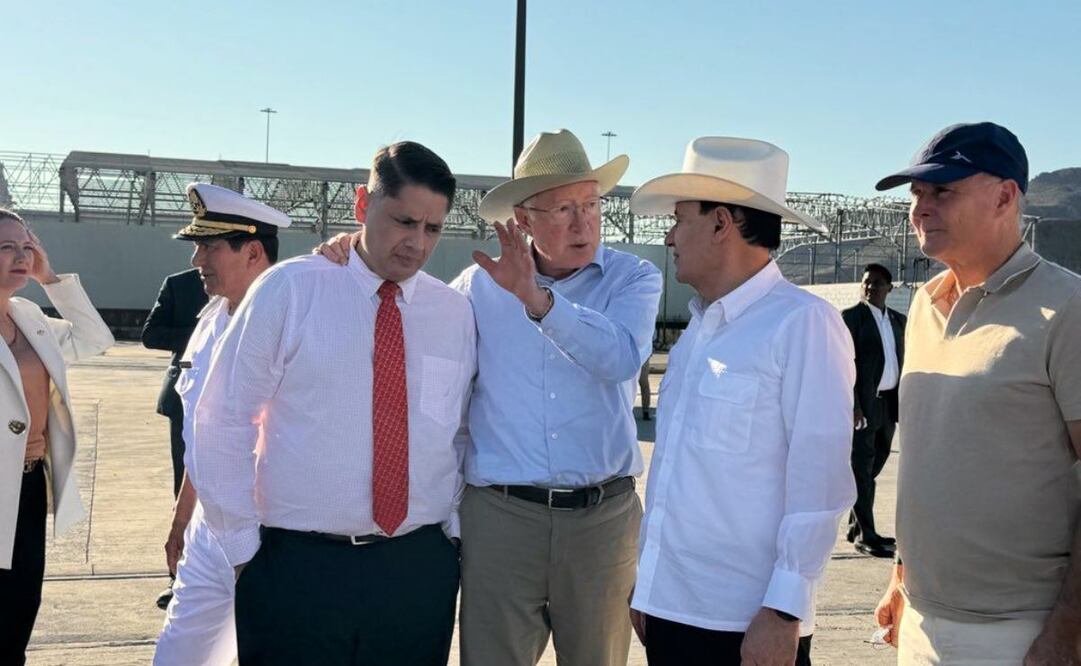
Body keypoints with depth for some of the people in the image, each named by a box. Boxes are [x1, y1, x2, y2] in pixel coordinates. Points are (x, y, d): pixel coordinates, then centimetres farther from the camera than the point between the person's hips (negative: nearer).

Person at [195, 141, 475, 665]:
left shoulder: (455, 313, 5)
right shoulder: (288, 290, -5)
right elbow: (224, 421, -3)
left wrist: (455, 528, 5)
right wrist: (240, 546, -3)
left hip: (418, 571, 3)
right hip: (296, 568, -2)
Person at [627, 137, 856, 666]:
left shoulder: (803, 324, -11)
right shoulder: (698, 330, 10)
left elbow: (818, 483, -15)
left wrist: (783, 612, -17)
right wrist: (646, 582, 15)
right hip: (669, 608, 7)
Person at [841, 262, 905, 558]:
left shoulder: (898, 320, 14)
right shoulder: (851, 317, -5)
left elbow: (902, 362, 16)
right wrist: (852, 406, -18)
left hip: (888, 403, 7)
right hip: (863, 404, -7)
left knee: (874, 465, 14)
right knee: (862, 469, -3)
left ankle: (856, 526, 26)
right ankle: (866, 535, 1)